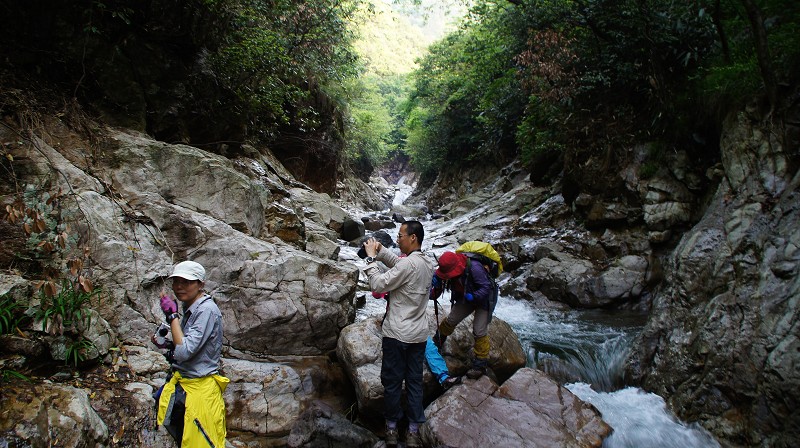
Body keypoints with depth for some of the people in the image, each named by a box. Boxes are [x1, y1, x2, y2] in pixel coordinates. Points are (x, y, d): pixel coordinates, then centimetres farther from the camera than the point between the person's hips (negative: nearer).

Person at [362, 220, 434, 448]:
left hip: (397, 335, -7)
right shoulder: (428, 263, 5)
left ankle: (392, 428, 23)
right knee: (415, 382, 13)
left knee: (392, 382, 9)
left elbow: (378, 285, -18)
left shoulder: (409, 264, -22)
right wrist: (380, 251, 5)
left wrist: (371, 257, -10)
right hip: (419, 334, 7)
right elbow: (398, 264, 16)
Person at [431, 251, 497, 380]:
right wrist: (437, 284, -28)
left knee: (480, 331, -10)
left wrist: (474, 296, -40)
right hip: (466, 298, 6)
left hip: (483, 299, -6)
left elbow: (486, 287, -30)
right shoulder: (449, 268, -17)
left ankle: (480, 364, 2)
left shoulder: (474, 268, -37)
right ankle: (437, 342, 31)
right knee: (451, 320, 5)